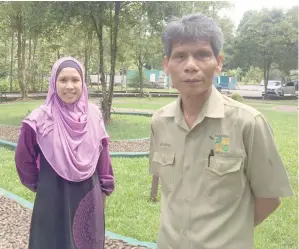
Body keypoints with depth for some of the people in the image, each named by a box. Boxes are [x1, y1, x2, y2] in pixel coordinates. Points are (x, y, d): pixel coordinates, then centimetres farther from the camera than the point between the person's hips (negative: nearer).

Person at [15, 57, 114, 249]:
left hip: (89, 196, 3)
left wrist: (105, 188, 10)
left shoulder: (93, 114, -4)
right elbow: (23, 159, -1)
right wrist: (38, 185, 10)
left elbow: (102, 153, 6)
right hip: (53, 199, -3)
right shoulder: (40, 119, -14)